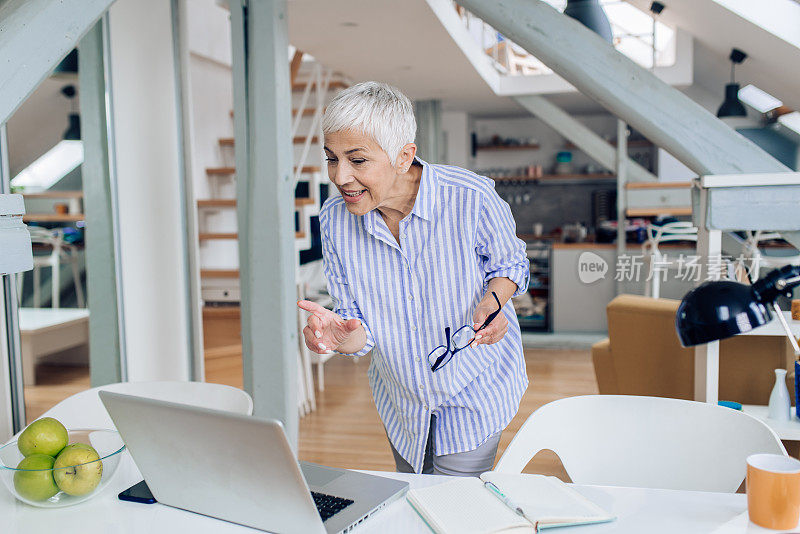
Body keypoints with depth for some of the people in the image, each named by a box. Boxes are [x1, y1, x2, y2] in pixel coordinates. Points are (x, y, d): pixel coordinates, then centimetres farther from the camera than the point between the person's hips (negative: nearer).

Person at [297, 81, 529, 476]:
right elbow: (359, 331, -11)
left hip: (473, 394, -3)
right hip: (399, 400, 4)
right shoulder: (335, 220, -17)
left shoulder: (471, 198, -26)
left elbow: (511, 263, -6)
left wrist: (492, 302, -28)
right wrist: (341, 336, -35)